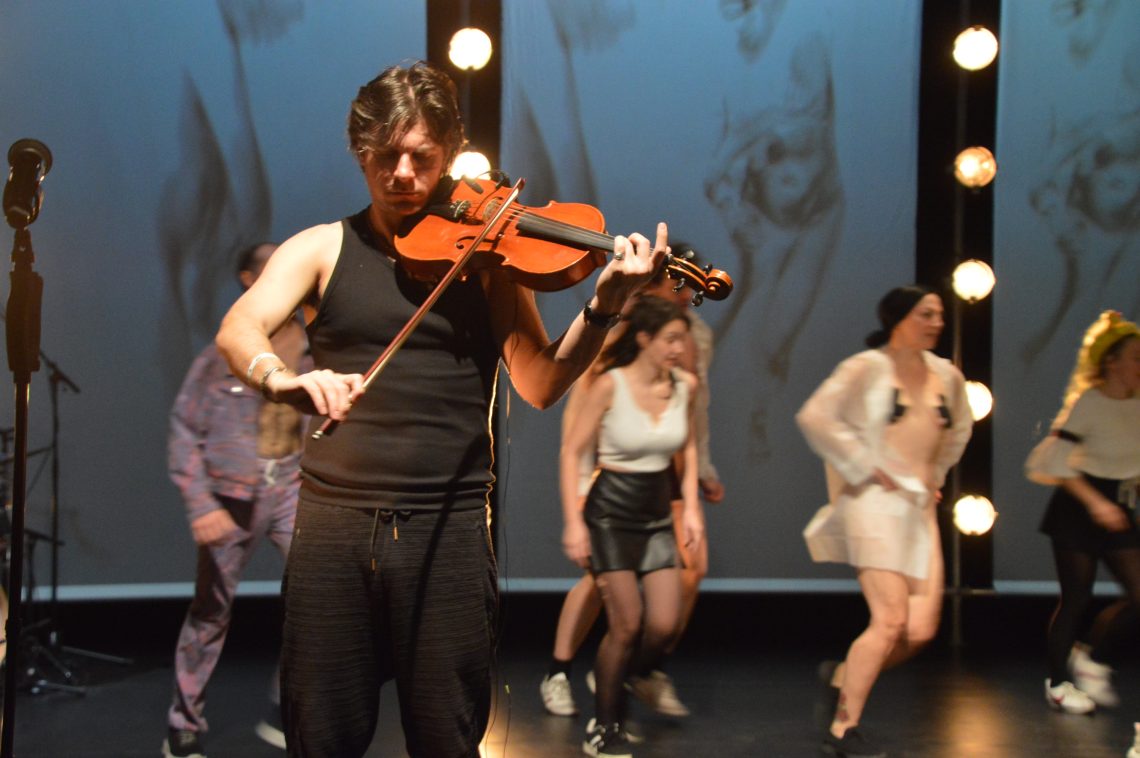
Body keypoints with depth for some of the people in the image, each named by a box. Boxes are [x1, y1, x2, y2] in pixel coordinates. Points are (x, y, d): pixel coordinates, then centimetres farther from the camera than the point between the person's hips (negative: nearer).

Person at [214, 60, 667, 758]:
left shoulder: (487, 252, 7)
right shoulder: (323, 249, 9)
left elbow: (539, 385, -1)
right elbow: (239, 328, -9)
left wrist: (603, 308, -18)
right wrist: (282, 379, -30)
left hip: (448, 525, -1)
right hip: (334, 519, 1)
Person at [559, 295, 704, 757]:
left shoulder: (685, 386, -2)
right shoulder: (610, 385, -16)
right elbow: (571, 452, -11)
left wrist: (691, 507, 9)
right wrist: (573, 522, -15)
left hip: (657, 518, 5)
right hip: (610, 516, -5)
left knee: (665, 625, -5)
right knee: (626, 624, -7)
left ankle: (623, 680, 26)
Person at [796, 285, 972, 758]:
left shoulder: (947, 376, 12)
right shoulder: (866, 368, -6)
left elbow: (959, 430, 32)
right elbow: (815, 416, -17)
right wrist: (867, 467, -14)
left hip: (919, 507, 7)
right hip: (875, 501, -7)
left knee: (922, 630, 0)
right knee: (891, 621, -14)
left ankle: (841, 678, 24)